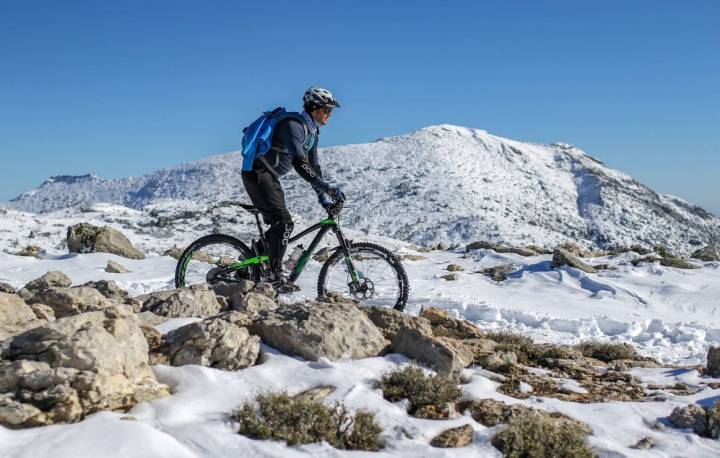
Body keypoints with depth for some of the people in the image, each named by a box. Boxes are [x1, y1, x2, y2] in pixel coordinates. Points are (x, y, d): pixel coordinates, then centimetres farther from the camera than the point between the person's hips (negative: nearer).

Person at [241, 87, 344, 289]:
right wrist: (326, 187, -35)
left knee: (279, 225, 11)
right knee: (284, 222, -18)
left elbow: (313, 165, 15)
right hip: (257, 173, -10)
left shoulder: (312, 132, 12)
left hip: (269, 176, 10)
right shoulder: (294, 125, -19)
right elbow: (299, 162, -31)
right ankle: (274, 277, -16)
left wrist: (323, 196, 7)